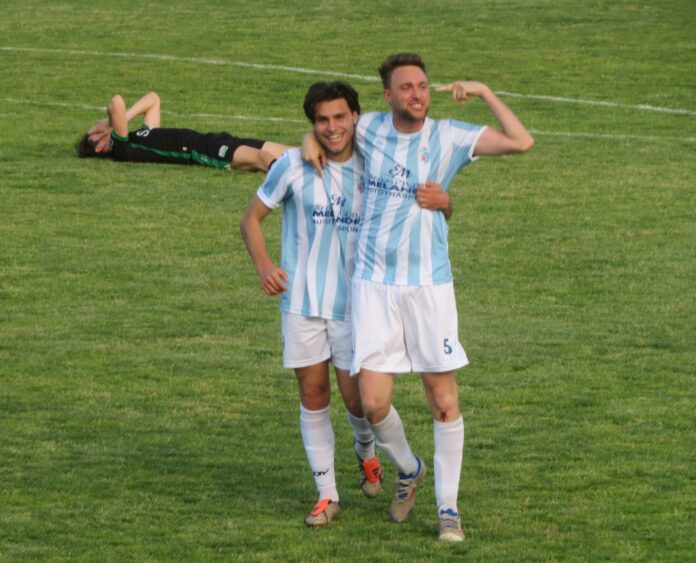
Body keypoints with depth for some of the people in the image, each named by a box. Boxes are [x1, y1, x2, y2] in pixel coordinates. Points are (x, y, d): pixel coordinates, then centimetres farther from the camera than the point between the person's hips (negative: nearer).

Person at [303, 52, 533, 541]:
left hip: (429, 285, -1)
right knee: (374, 403, -4)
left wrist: (484, 92, -11)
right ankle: (409, 469, 27)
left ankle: (448, 507, 13)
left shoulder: (449, 137, -3)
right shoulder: (369, 129, 2)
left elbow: (521, 142, -13)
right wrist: (311, 140, 4)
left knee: (445, 401, -1)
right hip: (374, 285, 1)